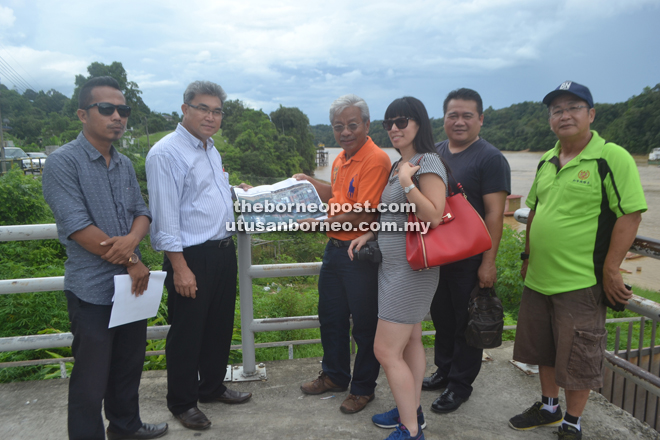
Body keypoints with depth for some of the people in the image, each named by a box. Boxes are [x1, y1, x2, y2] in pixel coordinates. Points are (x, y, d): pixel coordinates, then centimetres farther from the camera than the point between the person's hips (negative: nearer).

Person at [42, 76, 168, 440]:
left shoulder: (124, 164, 9)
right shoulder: (63, 162, -12)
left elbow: (142, 212, 8)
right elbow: (77, 227, -19)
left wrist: (132, 239, -15)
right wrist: (131, 262, -14)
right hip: (92, 290, -7)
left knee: (129, 364, 21)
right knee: (91, 378, 6)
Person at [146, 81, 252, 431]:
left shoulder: (211, 150, 14)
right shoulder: (166, 153, -15)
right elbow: (165, 216, -19)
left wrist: (235, 191, 14)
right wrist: (180, 267, -21)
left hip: (223, 251, 9)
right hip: (192, 257, -9)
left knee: (220, 326, 19)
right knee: (187, 333, 6)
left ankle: (212, 387, 39)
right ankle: (182, 403, 26)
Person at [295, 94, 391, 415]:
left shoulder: (375, 160, -20)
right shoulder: (341, 159, 10)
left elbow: (363, 215, -25)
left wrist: (321, 224, -17)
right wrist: (308, 182, 16)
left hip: (362, 255, -9)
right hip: (334, 247, 9)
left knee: (364, 325, 8)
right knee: (330, 317, 20)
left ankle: (363, 388, 28)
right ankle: (335, 376, 41)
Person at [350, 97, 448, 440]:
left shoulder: (428, 163, -15)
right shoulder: (399, 165, 14)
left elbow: (433, 217, -23)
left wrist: (407, 182, -24)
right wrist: (370, 234, 13)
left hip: (411, 267, -9)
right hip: (394, 263, 10)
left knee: (386, 350, -6)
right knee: (411, 341, 18)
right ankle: (411, 411, 32)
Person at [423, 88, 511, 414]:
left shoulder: (490, 158, -12)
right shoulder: (436, 152, 8)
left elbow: (494, 214, -16)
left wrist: (488, 262, -20)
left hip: (469, 260, -6)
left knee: (466, 323, 8)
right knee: (441, 317, 19)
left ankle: (460, 385, 24)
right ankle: (444, 371, 37)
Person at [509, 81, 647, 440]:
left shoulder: (612, 158, -12)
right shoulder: (547, 161, 10)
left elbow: (630, 215, -15)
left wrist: (611, 271, -16)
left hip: (580, 283, -7)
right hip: (538, 278, 7)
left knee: (577, 359, 7)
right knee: (544, 351, 20)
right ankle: (548, 408, 41)